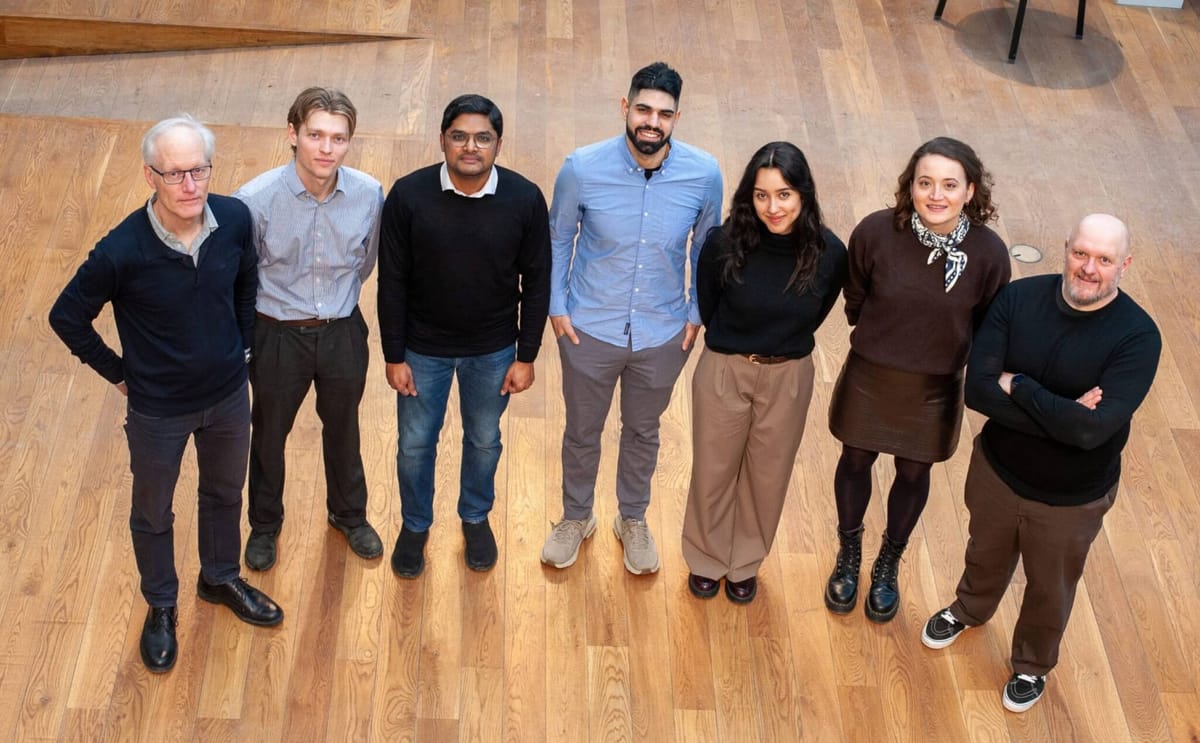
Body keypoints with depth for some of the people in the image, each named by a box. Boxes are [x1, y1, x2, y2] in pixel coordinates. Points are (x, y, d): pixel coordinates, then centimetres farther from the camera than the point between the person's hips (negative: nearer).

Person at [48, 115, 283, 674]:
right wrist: (117, 373, -7)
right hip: (158, 409, -3)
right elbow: (67, 317, -13)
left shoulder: (235, 219, -18)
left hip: (228, 395, 4)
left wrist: (241, 345, 7)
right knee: (152, 513, 19)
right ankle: (161, 607, 45)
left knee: (224, 492, 26)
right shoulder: (122, 252, -29)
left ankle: (221, 579, 53)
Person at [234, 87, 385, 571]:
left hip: (342, 332, 2)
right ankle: (264, 524, 46)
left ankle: (349, 513, 51)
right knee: (269, 434, 20)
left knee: (342, 429, 24)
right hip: (278, 334, -2)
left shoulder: (369, 194, -17)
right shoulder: (255, 199, -26)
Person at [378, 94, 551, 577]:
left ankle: (476, 517, 49)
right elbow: (392, 282, -10)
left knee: (484, 441, 22)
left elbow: (536, 283, -6)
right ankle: (415, 525, 43)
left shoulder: (525, 200, -18)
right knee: (414, 445, 17)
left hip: (493, 351, 1)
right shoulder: (409, 196, -19)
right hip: (423, 349, 0)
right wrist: (394, 356, -7)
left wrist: (526, 356, -3)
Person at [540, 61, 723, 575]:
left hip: (663, 334, 1)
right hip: (589, 329, -1)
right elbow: (558, 238, -3)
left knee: (643, 432, 23)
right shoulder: (583, 168, -21)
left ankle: (633, 519, 48)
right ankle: (576, 517, 47)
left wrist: (697, 312, 3)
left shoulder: (704, 174, -18)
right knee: (582, 431, 20)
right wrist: (557, 306, -3)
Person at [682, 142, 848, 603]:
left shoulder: (828, 253, -18)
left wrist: (783, 348, 9)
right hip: (724, 372, -1)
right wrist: (736, 347, 9)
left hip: (789, 379, 1)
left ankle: (745, 562, 46)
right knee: (713, 471, 17)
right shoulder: (724, 244, -23)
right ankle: (706, 559, 44)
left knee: (767, 476, 20)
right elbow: (707, 308, -3)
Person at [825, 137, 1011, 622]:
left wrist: (947, 354, 3)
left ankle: (888, 564, 47)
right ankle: (849, 554, 48)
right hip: (869, 376, 0)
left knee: (913, 474, 20)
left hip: (936, 388, 0)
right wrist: (882, 342, 9)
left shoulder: (988, 254, -22)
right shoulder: (876, 232, -23)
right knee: (855, 462, 19)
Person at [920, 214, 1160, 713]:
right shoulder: (1019, 298, -18)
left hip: (1072, 499, -2)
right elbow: (977, 389, -24)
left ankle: (1033, 665, 52)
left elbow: (1093, 429, -36)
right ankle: (969, 611, 63)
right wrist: (1062, 414, -30)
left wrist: (1018, 387, -29)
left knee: (1050, 590, 23)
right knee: (986, 557, 31)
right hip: (997, 470, 2)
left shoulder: (1137, 336, -26)